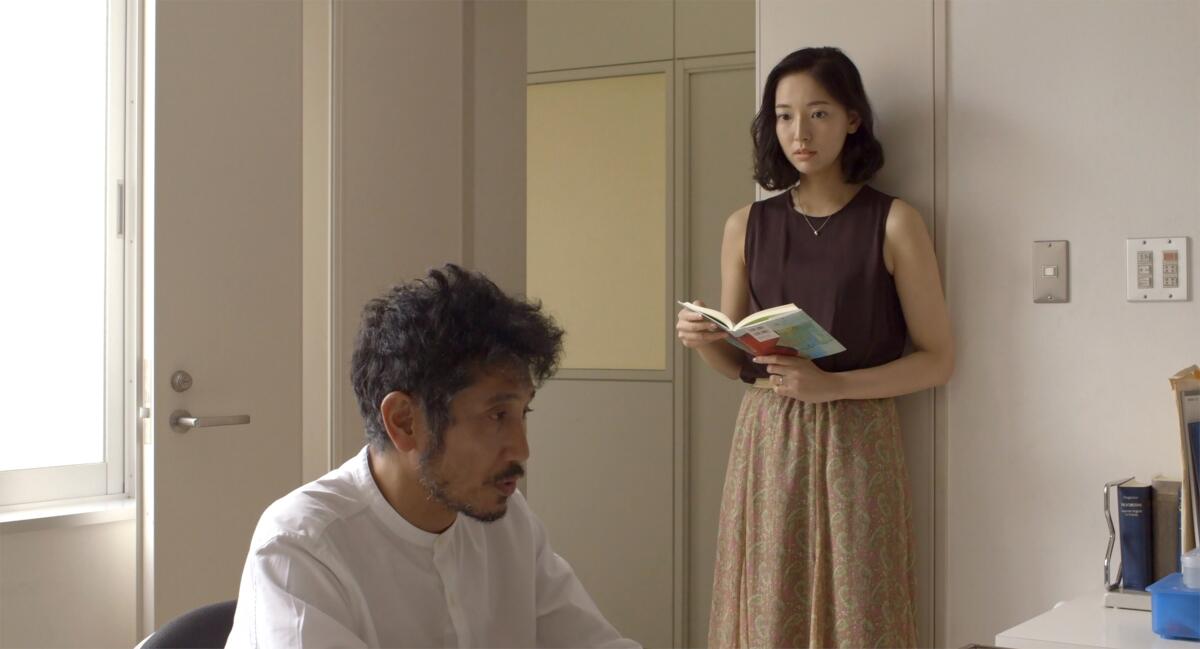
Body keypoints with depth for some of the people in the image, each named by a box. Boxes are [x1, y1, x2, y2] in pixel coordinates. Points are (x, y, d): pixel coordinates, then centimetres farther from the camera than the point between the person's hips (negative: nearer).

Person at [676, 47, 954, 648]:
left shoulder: (894, 223, -3)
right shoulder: (747, 226, 7)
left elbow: (937, 360, -3)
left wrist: (832, 384, -16)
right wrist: (702, 340, -9)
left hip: (855, 444, -3)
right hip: (766, 442, 3)